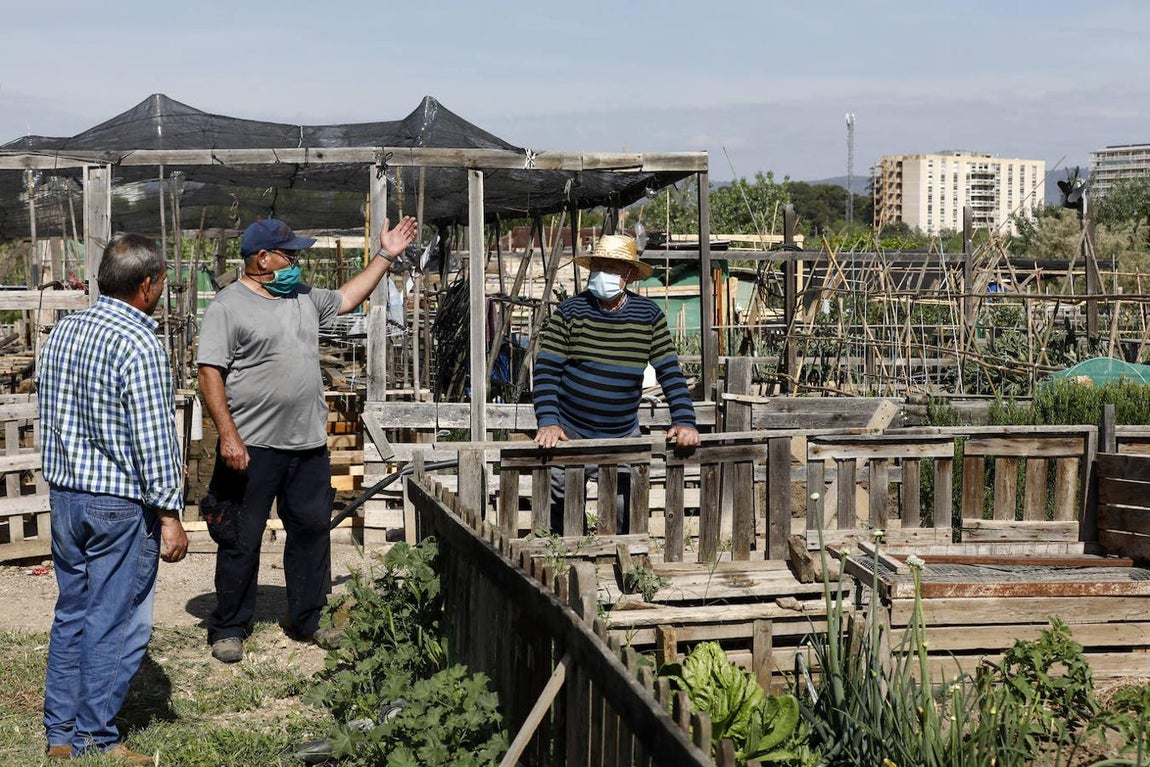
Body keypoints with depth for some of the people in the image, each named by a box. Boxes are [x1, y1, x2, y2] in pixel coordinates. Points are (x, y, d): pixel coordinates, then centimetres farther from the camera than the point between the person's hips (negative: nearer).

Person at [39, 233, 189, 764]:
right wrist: (170, 513, -14)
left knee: (72, 613, 15)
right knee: (116, 623, 2)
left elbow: (48, 416, 15)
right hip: (121, 504, -8)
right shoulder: (139, 345, -18)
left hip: (65, 495, 8)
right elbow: (154, 437, -19)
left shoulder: (62, 331, 7)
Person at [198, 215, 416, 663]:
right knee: (241, 542, 2)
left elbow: (346, 298, 30)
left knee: (312, 530, 12)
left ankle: (305, 622, 25)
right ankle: (228, 629, 14)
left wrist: (386, 256, 28)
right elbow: (210, 374, -13)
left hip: (309, 445, 7)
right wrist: (228, 436, -19)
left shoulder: (304, 298, 13)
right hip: (252, 447, -7)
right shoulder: (228, 306, -9)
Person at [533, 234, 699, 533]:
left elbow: (670, 373, -2)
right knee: (560, 519, 5)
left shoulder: (650, 315, -2)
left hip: (624, 437, 1)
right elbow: (546, 371, -10)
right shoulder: (569, 312, -7)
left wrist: (684, 421, -14)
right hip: (570, 435, -1)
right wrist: (548, 423, -23)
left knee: (624, 519, 2)